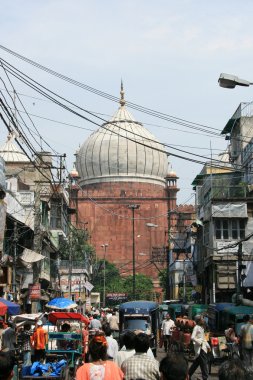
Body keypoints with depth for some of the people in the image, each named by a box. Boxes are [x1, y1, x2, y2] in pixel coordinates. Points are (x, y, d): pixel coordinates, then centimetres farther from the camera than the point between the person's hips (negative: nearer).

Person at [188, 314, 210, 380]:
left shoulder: (201, 328, 16)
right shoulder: (196, 327, -12)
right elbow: (192, 337, -23)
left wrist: (207, 346, 17)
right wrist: (199, 342, -18)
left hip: (203, 347, 9)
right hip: (199, 348, -9)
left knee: (196, 362, 14)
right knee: (204, 362, -10)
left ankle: (188, 374, 23)